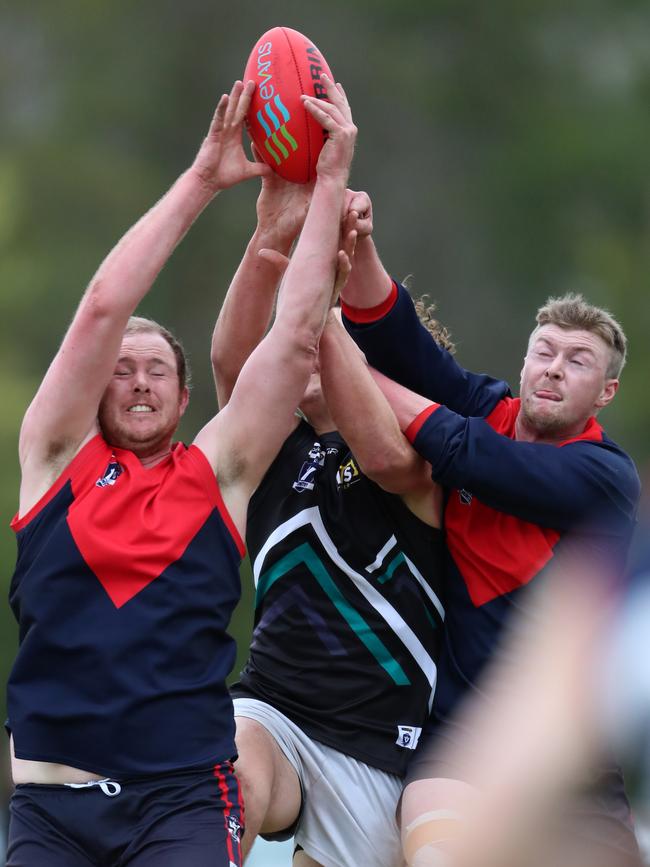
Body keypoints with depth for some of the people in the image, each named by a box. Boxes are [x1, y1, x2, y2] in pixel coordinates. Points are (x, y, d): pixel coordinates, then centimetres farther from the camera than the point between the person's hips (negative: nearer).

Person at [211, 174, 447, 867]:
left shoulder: (426, 452, 0)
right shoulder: (279, 445, 10)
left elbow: (384, 454, -26)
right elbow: (232, 360, -10)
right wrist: (270, 243, -26)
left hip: (374, 743, -1)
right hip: (272, 710, 2)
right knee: (232, 779, -33)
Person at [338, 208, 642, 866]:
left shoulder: (607, 479, -8)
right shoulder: (489, 409, 6)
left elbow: (467, 453, -18)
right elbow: (393, 336, -5)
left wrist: (356, 372, -11)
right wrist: (358, 250, -23)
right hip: (458, 734, 1)